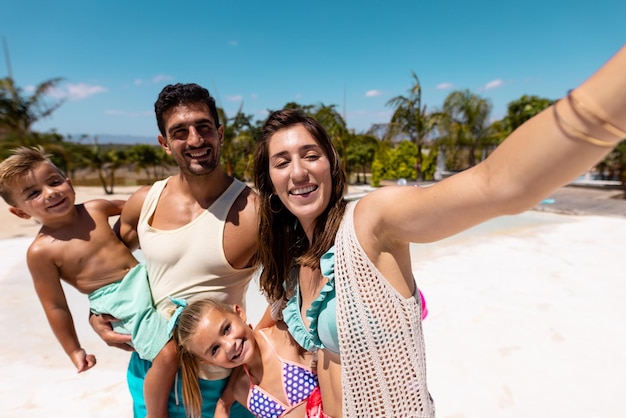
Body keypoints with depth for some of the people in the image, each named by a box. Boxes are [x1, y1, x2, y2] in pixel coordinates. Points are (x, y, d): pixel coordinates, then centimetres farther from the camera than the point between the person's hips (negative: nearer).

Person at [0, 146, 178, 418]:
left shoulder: (95, 208, 0)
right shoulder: (41, 251, -12)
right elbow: (56, 307, -4)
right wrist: (74, 351, 3)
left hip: (146, 277, 6)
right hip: (119, 302, -6)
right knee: (167, 354, -15)